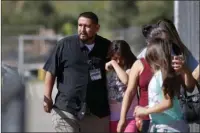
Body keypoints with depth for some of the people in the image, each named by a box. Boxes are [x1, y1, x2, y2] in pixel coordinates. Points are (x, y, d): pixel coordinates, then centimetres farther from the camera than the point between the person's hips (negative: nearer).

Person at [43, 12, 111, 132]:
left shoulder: (107, 47, 3)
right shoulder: (65, 44, -2)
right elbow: (51, 72, 2)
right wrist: (47, 97, -3)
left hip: (97, 111, 2)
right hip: (66, 108, -2)